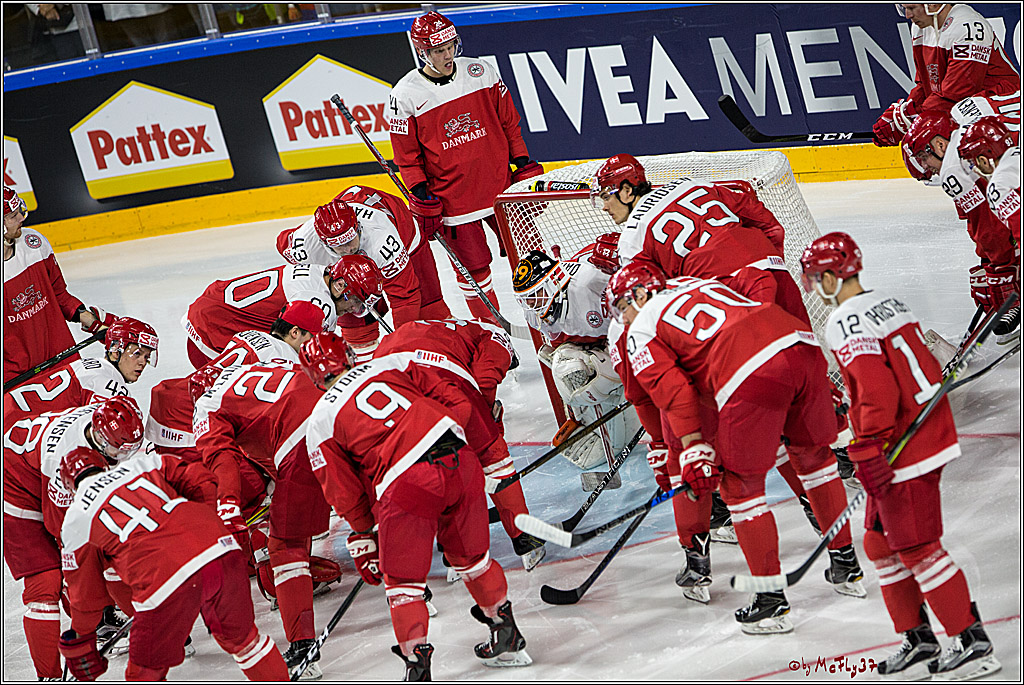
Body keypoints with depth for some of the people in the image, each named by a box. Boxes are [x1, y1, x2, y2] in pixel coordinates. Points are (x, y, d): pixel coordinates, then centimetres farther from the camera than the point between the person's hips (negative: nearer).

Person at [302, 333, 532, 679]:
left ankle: (417, 664, 4)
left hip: (406, 483, -5)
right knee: (471, 557, 24)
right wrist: (469, 446, 30)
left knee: (402, 579, 10)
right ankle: (508, 639, 36)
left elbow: (344, 492, 14)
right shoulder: (390, 363, 19)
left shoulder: (319, 422, 11)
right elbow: (450, 396, 19)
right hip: (460, 460, 5)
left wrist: (364, 537, 27)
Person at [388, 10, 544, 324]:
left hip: (499, 184, 3)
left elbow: (508, 120, 9)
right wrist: (421, 195, -8)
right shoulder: (406, 95, -10)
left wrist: (523, 163, 7)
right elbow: (406, 154, -3)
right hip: (451, 198, -3)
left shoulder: (480, 72, -2)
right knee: (472, 266, 3)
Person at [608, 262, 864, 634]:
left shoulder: (641, 333, 15)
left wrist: (693, 450, -1)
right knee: (813, 453, 27)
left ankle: (771, 601, 11)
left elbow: (674, 391, 2)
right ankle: (846, 567, 38)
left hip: (753, 373, -7)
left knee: (741, 485, 9)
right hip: (802, 342, 7)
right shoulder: (693, 283, 35)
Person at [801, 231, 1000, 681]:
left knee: (916, 548, -4)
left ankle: (973, 645, -1)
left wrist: (869, 451, -21)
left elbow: (877, 389, -25)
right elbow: (927, 371, 20)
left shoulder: (846, 323, -16)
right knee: (881, 543, 16)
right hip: (929, 435, 10)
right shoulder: (889, 304, 12)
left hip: (902, 449, -10)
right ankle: (919, 641, 20)